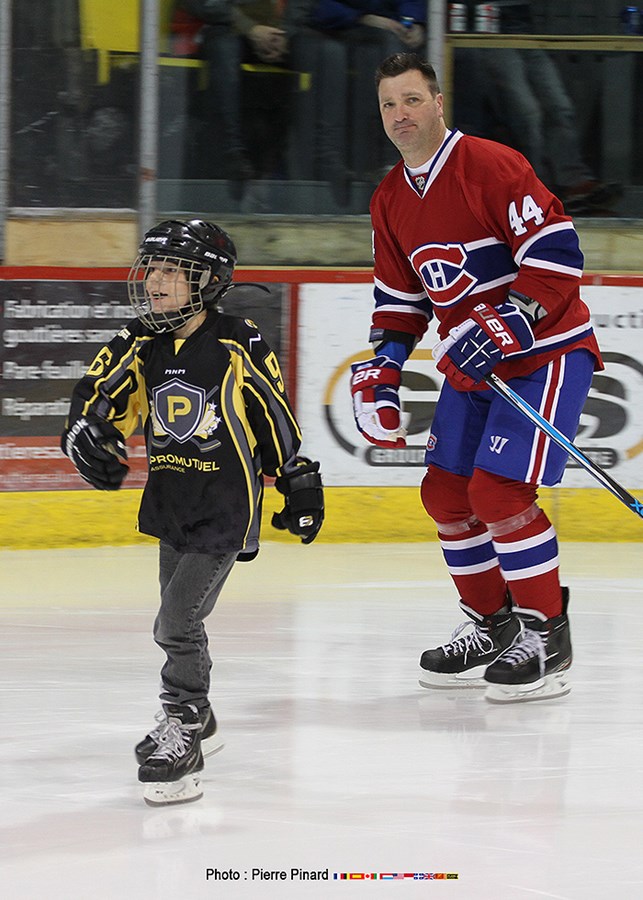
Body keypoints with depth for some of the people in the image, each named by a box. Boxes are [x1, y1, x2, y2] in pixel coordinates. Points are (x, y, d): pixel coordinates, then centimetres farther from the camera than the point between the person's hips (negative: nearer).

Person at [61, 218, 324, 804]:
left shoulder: (238, 346, -11)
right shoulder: (141, 347, 3)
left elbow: (276, 416, -2)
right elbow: (97, 399, 2)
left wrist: (300, 484, 5)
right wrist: (89, 437, -21)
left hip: (227, 509, -7)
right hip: (171, 504, 7)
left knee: (176, 625, -16)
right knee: (180, 621, 19)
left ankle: (180, 734, -8)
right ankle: (198, 720, 38)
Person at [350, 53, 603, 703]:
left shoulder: (491, 166, -18)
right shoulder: (390, 200, 9)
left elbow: (556, 254, -22)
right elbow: (400, 297, 17)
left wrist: (505, 327, -27)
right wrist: (380, 369, 4)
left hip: (546, 349, -9)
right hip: (472, 361, 9)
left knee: (499, 490, -17)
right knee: (446, 492, 7)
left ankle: (546, 634, -6)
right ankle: (492, 626, 22)